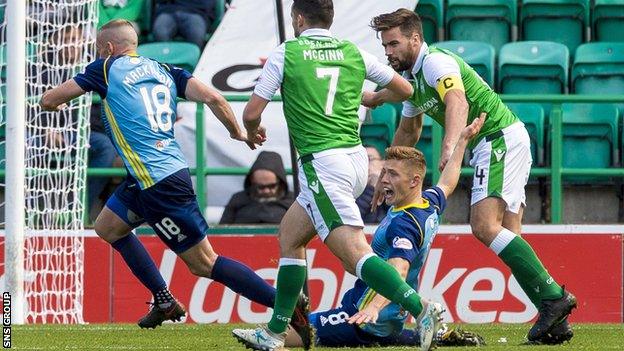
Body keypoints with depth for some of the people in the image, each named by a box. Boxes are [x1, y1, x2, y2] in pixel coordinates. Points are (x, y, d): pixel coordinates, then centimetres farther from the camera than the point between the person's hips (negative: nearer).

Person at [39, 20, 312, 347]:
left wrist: (54, 102, 30)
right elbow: (212, 97, 0)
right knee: (107, 226, 25)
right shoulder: (163, 70, 13)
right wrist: (238, 132, 17)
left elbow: (49, 101, 5)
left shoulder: (107, 69, -2)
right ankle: (165, 302, 26)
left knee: (204, 263, -4)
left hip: (158, 182, -8)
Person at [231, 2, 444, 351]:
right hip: (356, 159, 7)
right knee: (290, 234, 22)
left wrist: (253, 131, 26)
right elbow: (406, 90, 19)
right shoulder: (353, 52, 10)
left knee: (355, 252, -17)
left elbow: (252, 113, 1)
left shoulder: (285, 54, -1)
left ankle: (421, 308, -35)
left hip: (322, 163, -7)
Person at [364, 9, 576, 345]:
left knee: (484, 225, -22)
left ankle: (553, 296, -27)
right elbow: (408, 131, 33)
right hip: (490, 145, 10)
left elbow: (458, 102, -35)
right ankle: (556, 319, -1)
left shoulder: (435, 62, -15)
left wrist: (450, 146, -51)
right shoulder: (412, 77, 17)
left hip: (500, 138, -10)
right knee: (506, 234, 4)